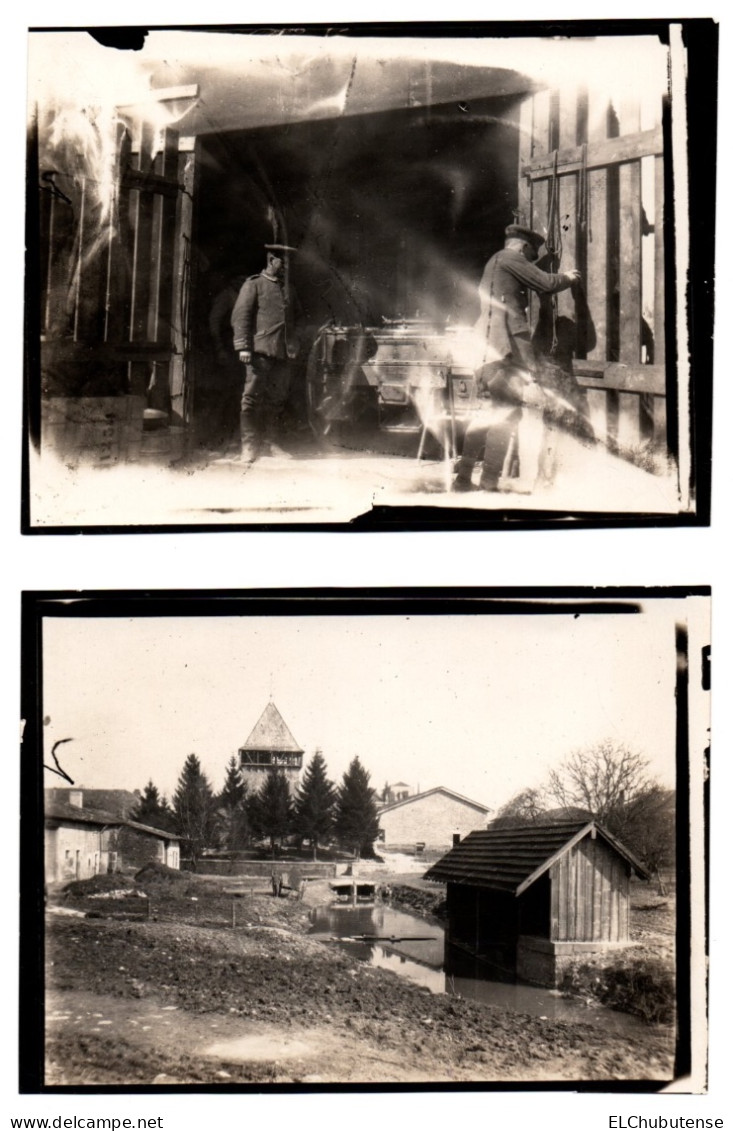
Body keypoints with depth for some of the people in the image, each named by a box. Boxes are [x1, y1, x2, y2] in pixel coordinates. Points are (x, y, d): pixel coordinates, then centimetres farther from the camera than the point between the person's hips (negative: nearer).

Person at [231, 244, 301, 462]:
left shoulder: (287, 290, 21)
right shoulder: (254, 284, 2)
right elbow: (240, 316, -5)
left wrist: (293, 346, 15)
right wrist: (243, 347, -13)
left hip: (283, 354, 6)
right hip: (260, 351, -6)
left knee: (277, 399, 6)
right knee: (253, 398, -7)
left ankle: (270, 442, 13)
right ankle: (248, 446, -5)